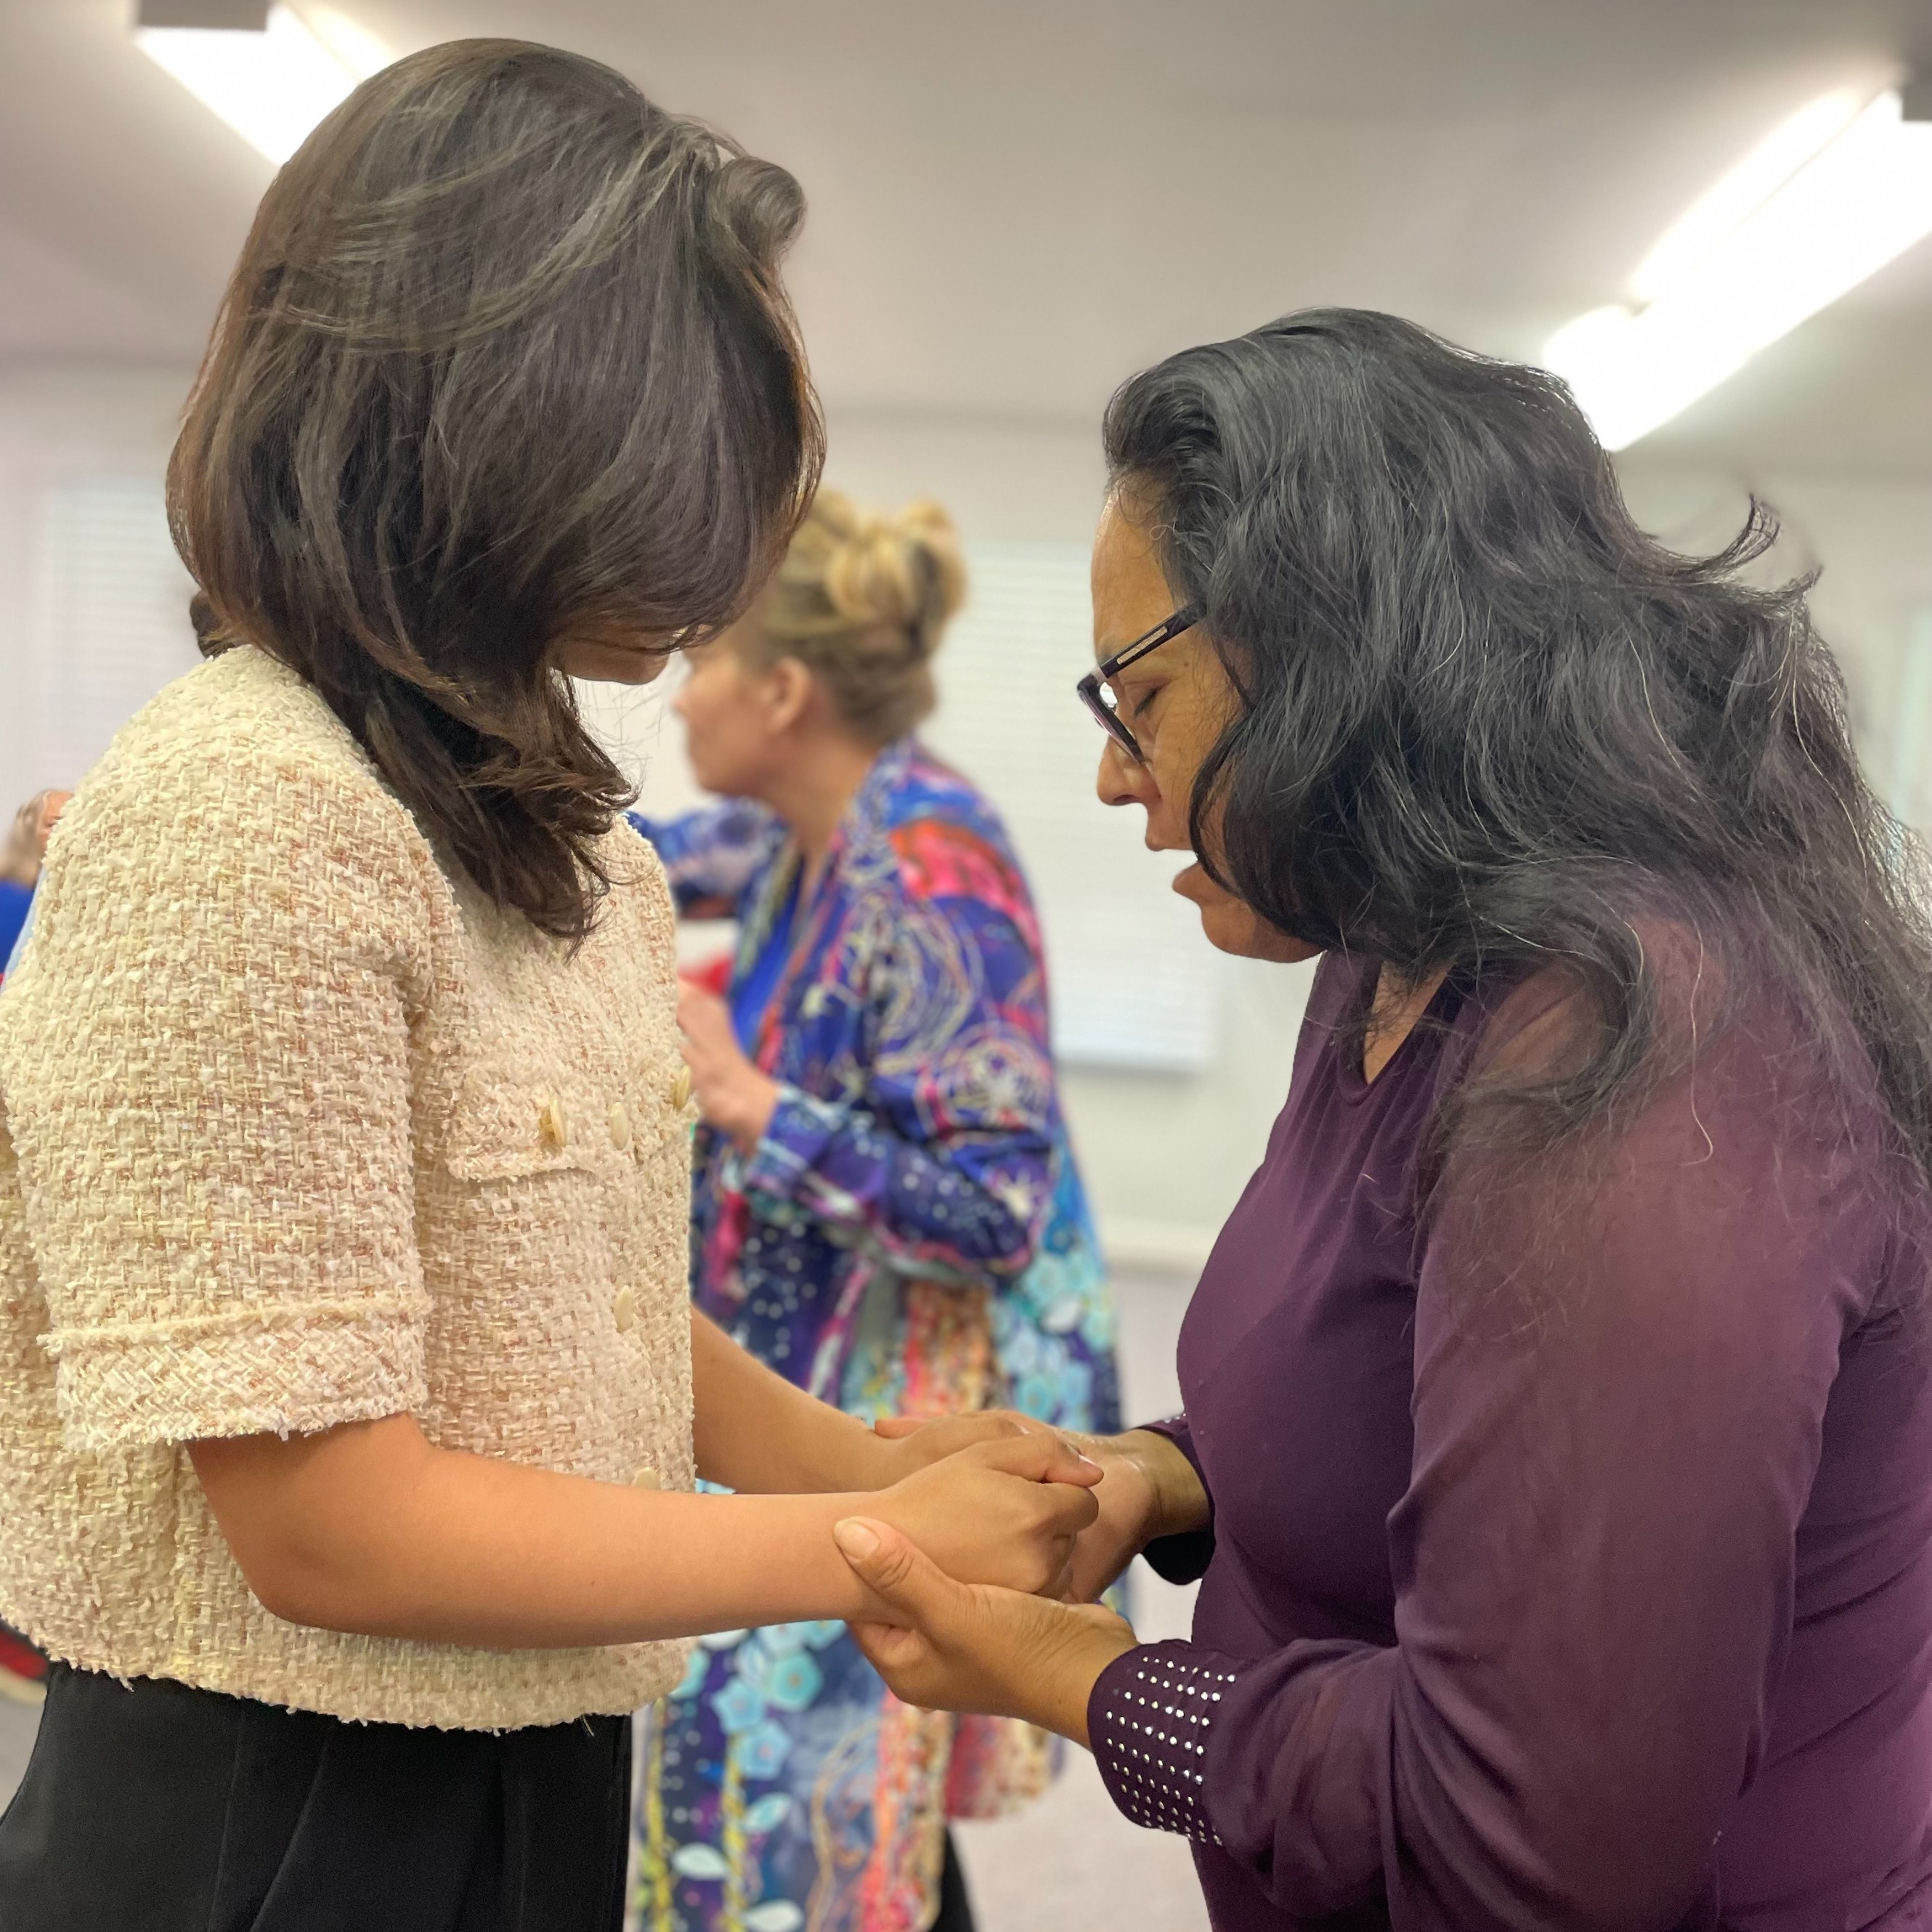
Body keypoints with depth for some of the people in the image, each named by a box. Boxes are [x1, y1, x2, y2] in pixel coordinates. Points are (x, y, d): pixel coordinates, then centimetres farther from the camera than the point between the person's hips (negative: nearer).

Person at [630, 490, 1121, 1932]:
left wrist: (746, 1105, -25)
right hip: (815, 1376, 8)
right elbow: (663, 861, 23)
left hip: (911, 1405, -8)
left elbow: (992, 1211, -26)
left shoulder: (930, 876, -24)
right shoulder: (812, 833, 2)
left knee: (799, 1772, -1)